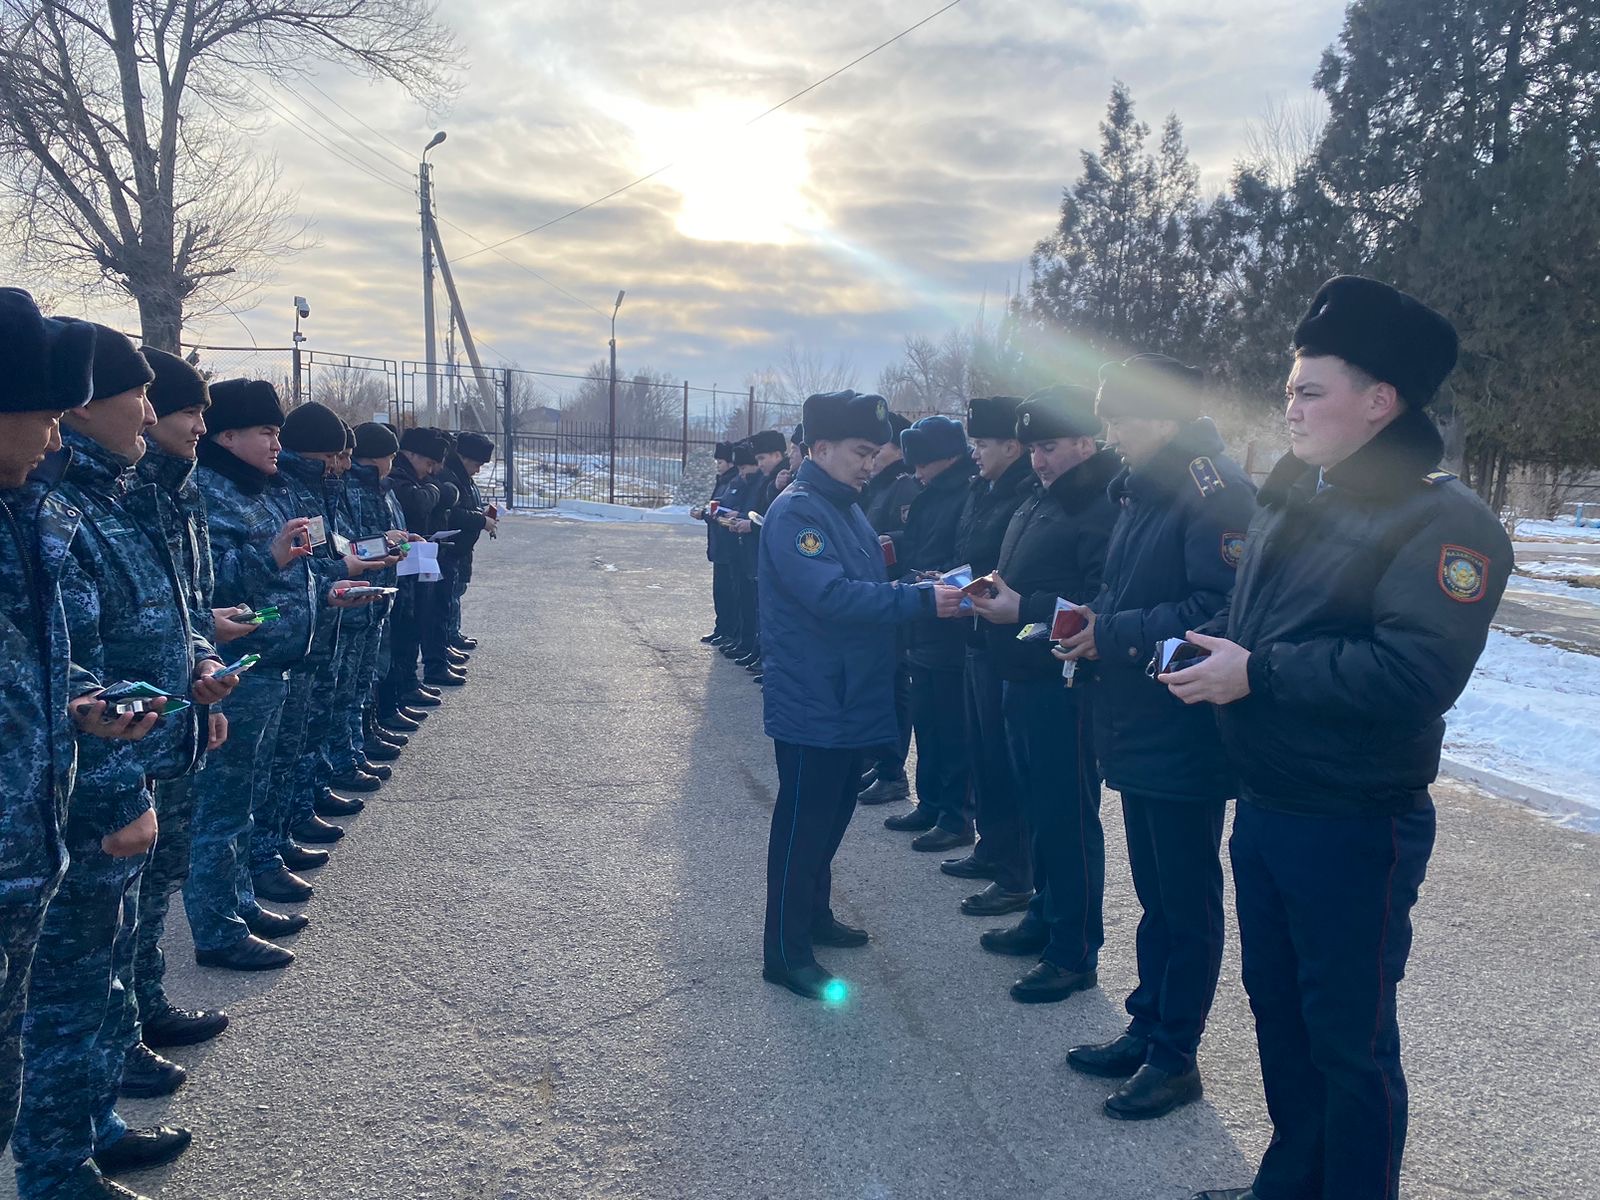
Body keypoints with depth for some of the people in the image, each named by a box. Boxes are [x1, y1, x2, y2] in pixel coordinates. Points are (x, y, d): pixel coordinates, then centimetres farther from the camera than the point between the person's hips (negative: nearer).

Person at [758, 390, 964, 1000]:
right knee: (802, 824, 0)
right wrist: (921, 599, -29)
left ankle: (814, 915, 37)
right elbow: (834, 596, -29)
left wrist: (912, 589, 4)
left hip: (851, 698, 9)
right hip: (811, 704, -9)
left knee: (833, 813, 20)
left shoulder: (846, 509, 13)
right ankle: (786, 953, 12)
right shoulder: (796, 512, -17)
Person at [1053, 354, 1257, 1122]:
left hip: (1186, 735, -9)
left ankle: (1174, 1056, 20)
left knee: (1186, 900, 6)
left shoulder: (1215, 494, -17)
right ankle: (1147, 1029, 33)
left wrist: (1114, 634, -21)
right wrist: (1092, 622, -1)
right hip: (1137, 730, 9)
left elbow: (1219, 610, -25)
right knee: (1154, 892, 19)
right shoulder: (1138, 489, 12)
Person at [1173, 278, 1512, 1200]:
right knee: (1277, 1007, 21)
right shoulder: (1291, 500, 10)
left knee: (1349, 1038, 6)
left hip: (1356, 828, -8)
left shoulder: (1445, 520, -17)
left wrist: (1257, 672, -24)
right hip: (1262, 808, 9)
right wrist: (1210, 645, -3)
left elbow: (1417, 672, -28)